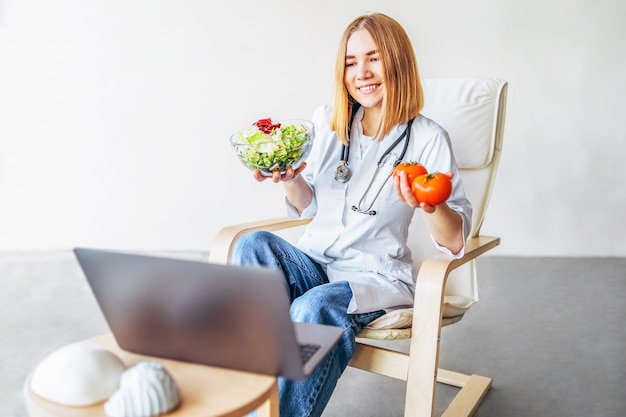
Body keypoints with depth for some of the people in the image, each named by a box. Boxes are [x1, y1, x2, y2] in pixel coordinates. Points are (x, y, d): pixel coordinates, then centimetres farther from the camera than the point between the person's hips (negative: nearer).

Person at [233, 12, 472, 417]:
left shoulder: (426, 138, -7)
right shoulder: (327, 121, 6)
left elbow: (455, 241, -9)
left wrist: (427, 205, -30)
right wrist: (289, 178, -6)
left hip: (377, 276, -4)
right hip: (313, 263, 5)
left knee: (317, 307, -35)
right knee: (254, 244, -25)